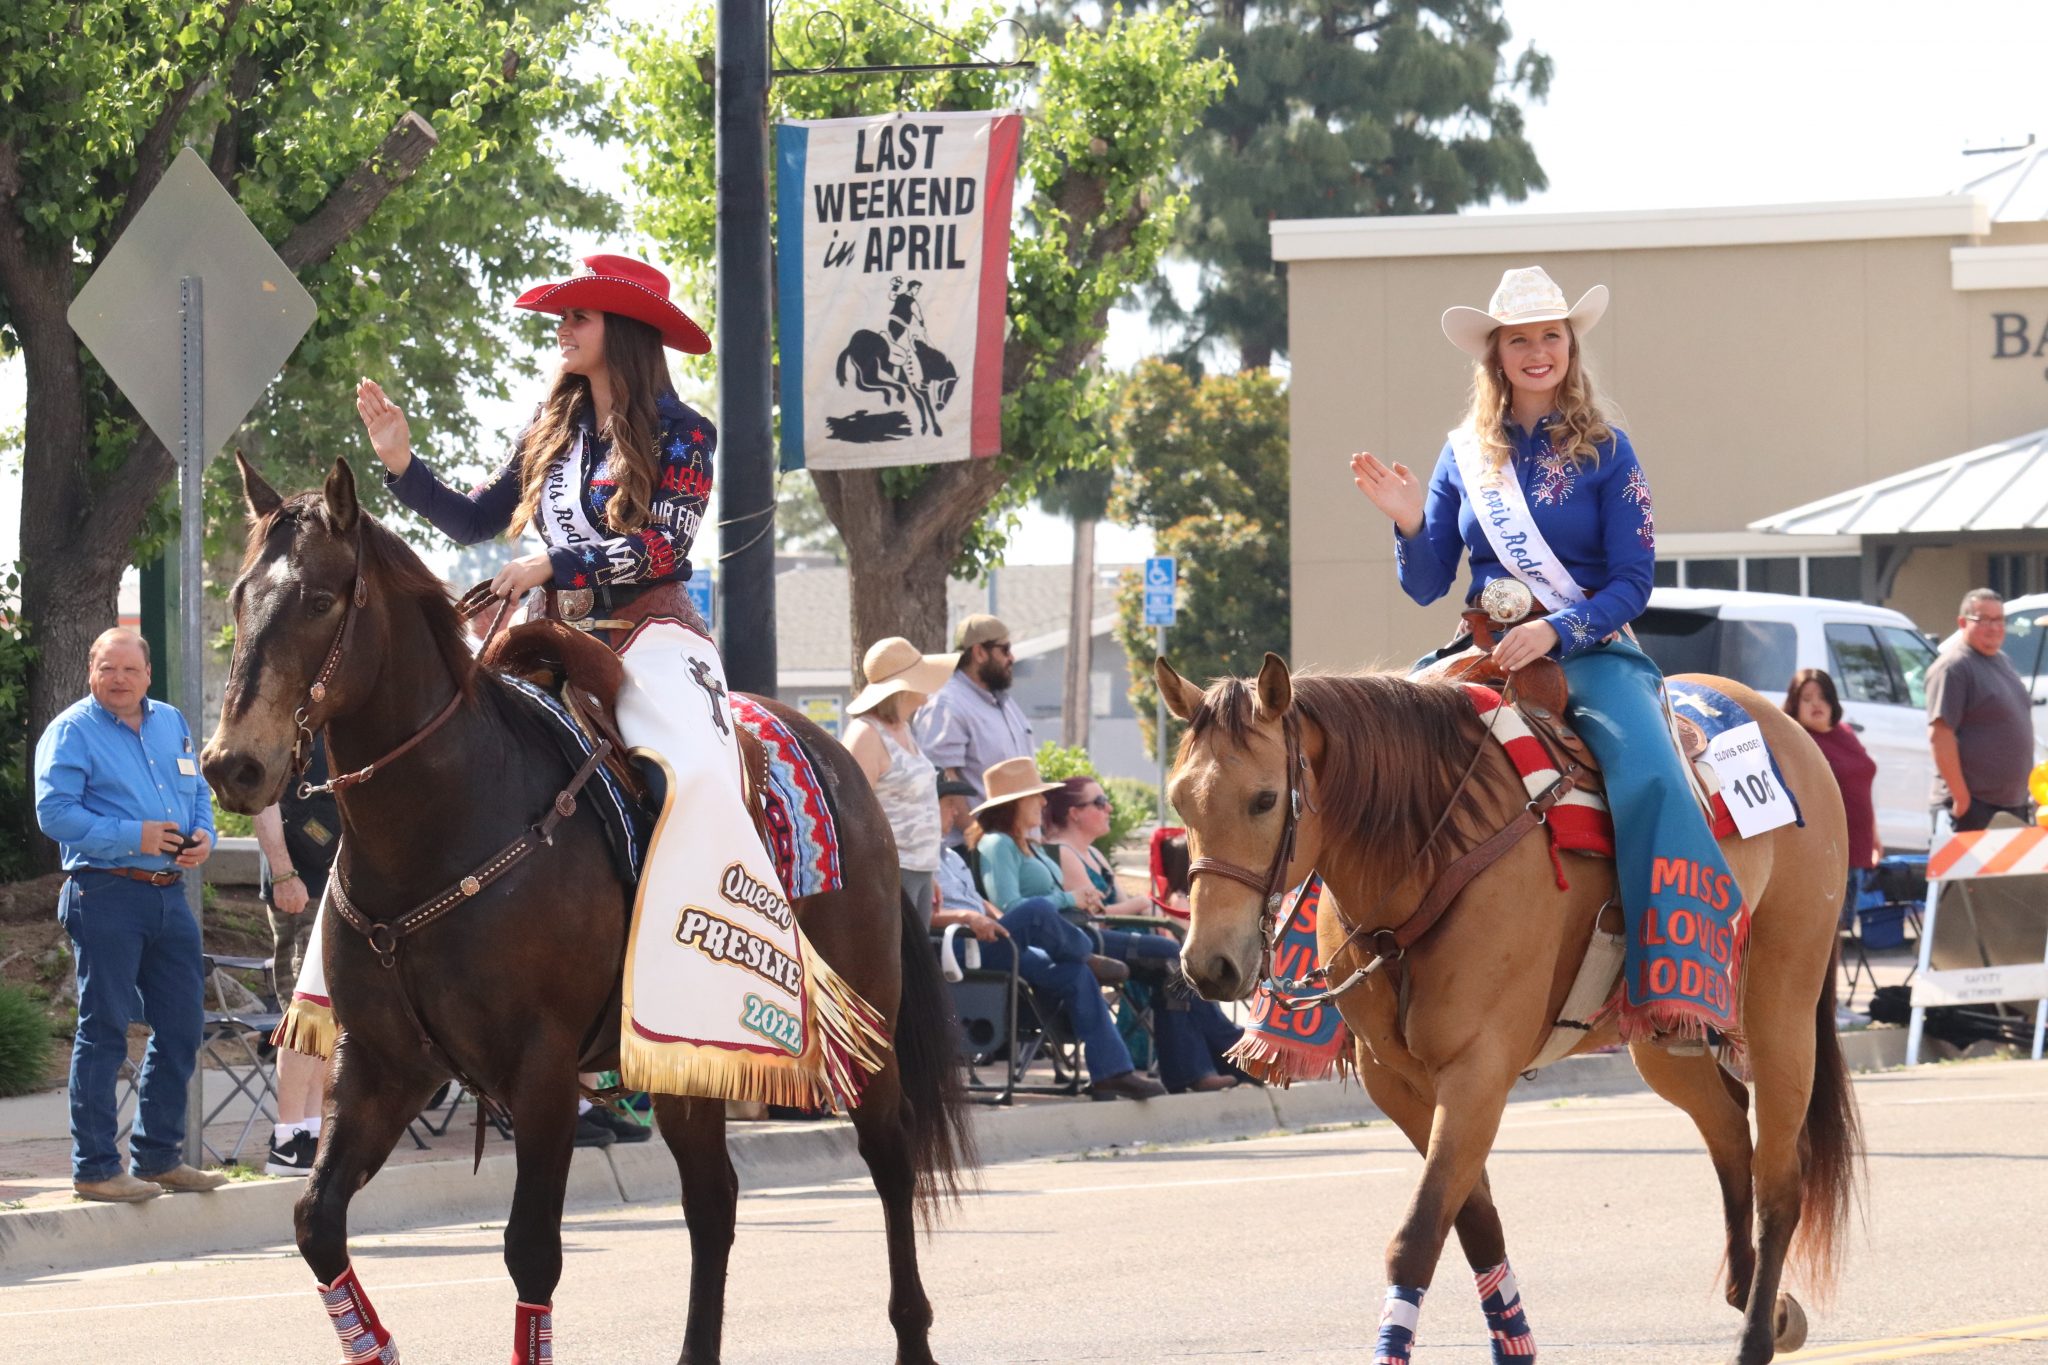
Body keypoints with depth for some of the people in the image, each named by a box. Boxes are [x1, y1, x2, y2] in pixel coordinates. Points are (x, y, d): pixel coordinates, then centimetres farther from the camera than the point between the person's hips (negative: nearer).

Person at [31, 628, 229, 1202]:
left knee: (180, 1027, 10)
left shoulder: (172, 724, 16)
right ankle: (95, 1167, -1)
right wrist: (134, 837, -19)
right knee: (103, 1030, -5)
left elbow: (198, 793, 21)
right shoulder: (71, 732, -4)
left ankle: (159, 1156, 22)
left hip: (169, 893, 7)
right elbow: (54, 811, -13)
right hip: (105, 892, -7)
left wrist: (203, 837, -2)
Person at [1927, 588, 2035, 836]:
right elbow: (1939, 735, -19)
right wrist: (1961, 797, -22)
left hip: (2014, 805, 9)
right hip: (1973, 807, -9)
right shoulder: (1952, 667, -11)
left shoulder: (2003, 662, 17)